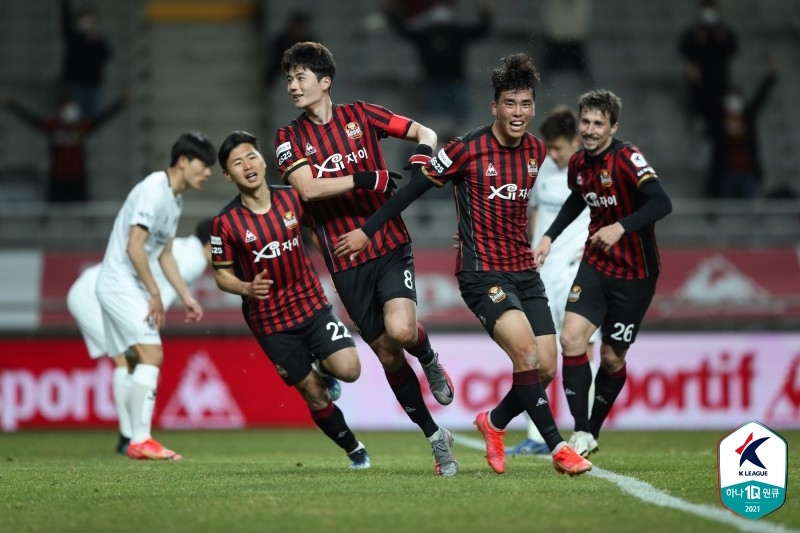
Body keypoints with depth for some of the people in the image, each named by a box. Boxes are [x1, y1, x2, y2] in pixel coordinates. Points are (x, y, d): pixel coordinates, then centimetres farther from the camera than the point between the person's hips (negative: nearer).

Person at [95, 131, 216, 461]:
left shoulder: (175, 199, 13)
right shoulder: (154, 191, -17)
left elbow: (165, 254, 21)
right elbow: (134, 246, -22)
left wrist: (186, 297, 17)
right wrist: (155, 293, -17)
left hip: (132, 288, 10)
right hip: (120, 283, -10)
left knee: (148, 360, 8)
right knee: (151, 355, -17)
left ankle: (138, 440, 8)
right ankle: (140, 440, -19)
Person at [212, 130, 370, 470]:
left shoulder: (291, 199, -5)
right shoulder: (226, 222, -12)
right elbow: (222, 275, -4)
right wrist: (247, 288, -23)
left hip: (312, 304, 2)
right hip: (270, 321, -2)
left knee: (348, 369, -19)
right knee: (315, 397, 1)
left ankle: (322, 365, 17)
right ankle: (355, 451, 23)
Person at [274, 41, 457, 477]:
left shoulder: (360, 115, 4)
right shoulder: (289, 138, 4)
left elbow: (423, 132, 8)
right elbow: (307, 188, -12)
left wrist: (421, 155, -15)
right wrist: (367, 179, -19)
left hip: (389, 246, -2)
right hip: (346, 264, 2)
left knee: (401, 329, -25)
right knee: (387, 354, 4)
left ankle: (430, 361, 11)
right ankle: (436, 439, 18)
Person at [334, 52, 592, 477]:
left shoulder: (536, 151, 5)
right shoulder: (467, 148, -12)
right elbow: (416, 187, -3)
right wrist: (367, 230, 1)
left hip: (524, 271, 6)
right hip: (482, 273, -6)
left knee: (545, 368, -1)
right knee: (525, 350, -24)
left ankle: (495, 422, 27)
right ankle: (557, 447, -16)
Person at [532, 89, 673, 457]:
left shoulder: (627, 158, -19)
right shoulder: (578, 163, 2)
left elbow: (661, 203, -31)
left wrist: (621, 227, -39)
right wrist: (549, 236, 17)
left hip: (635, 273, -5)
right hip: (595, 264, 5)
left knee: (612, 357, 3)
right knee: (571, 338, -13)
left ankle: (593, 430, 23)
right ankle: (582, 433, -9)